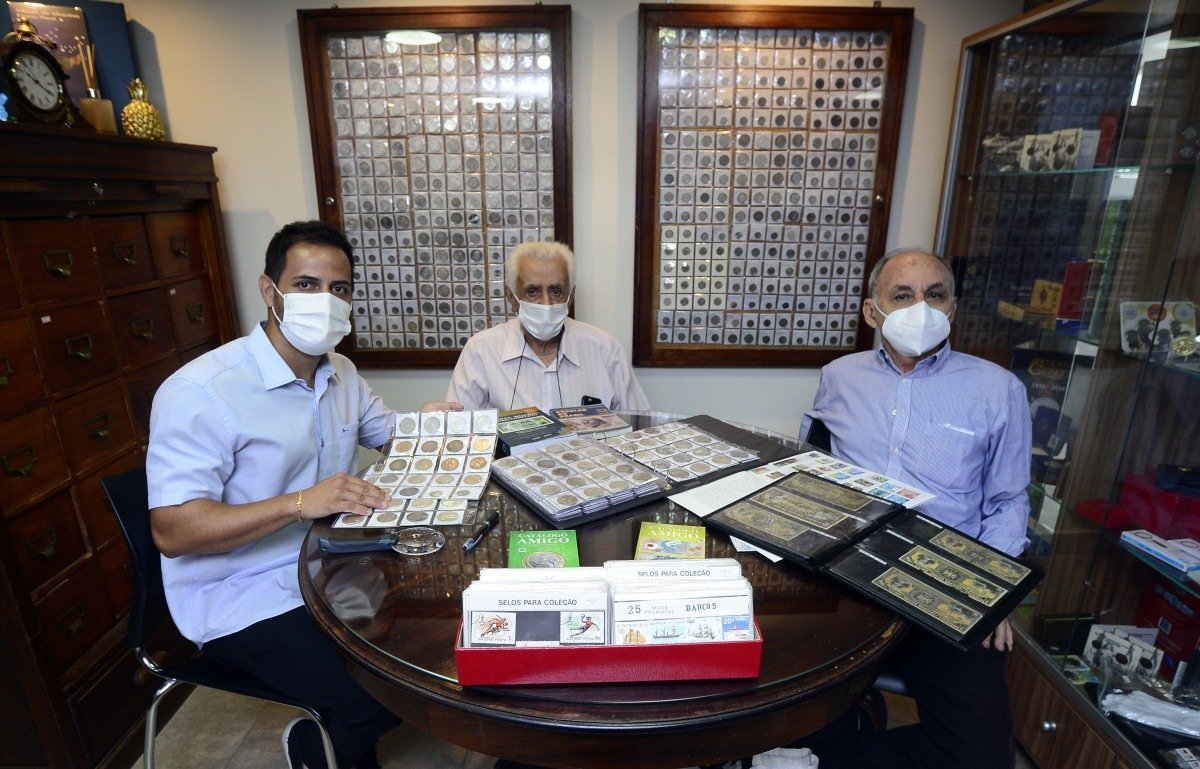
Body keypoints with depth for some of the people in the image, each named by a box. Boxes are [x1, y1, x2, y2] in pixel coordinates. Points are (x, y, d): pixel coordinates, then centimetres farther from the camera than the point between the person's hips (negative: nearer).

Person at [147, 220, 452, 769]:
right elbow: (172, 531, -23)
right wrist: (299, 503, -35)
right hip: (241, 600, -7)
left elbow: (383, 430, 19)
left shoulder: (340, 372, 5)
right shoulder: (200, 391, -20)